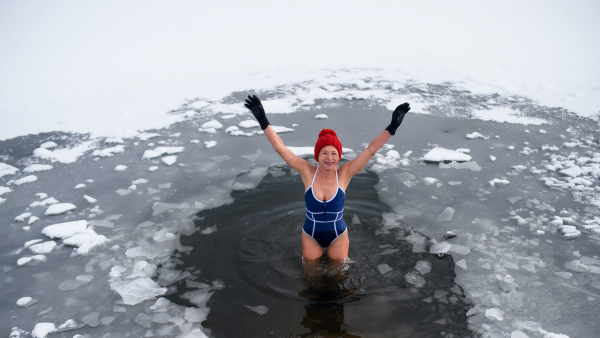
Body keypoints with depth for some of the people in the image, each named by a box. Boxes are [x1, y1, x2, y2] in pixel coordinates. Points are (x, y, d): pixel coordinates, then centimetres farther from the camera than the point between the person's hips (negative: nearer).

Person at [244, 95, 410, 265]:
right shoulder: (307, 172, -19)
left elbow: (371, 150, -22)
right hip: (311, 236, 0)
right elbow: (280, 148, -21)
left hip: (337, 236, 0)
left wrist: (392, 127, -30)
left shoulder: (344, 174, -18)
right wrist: (263, 121, -26)